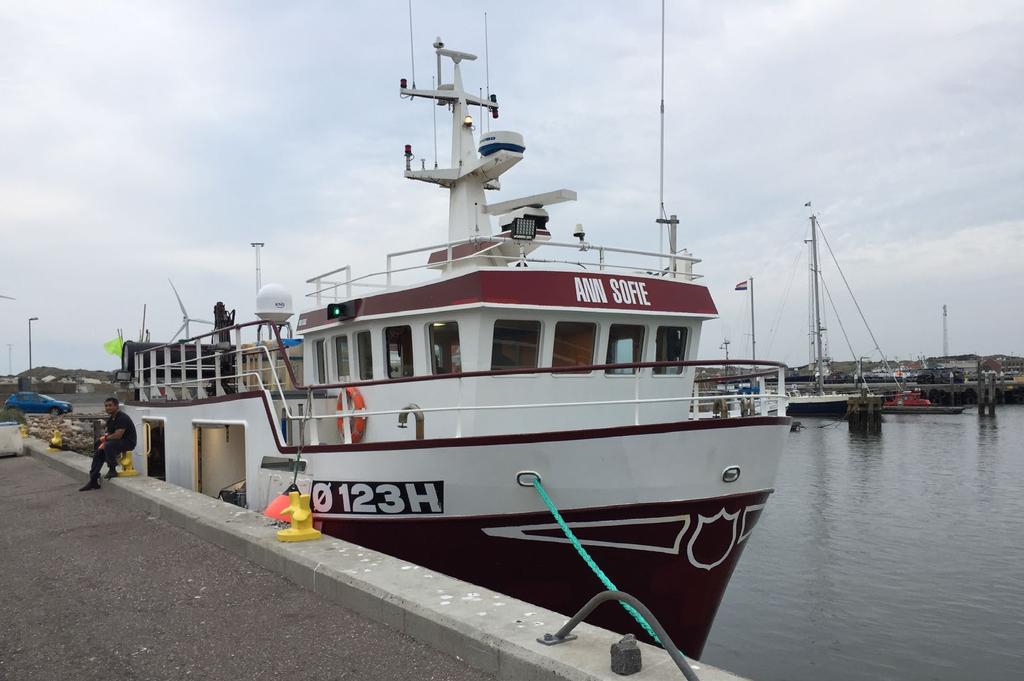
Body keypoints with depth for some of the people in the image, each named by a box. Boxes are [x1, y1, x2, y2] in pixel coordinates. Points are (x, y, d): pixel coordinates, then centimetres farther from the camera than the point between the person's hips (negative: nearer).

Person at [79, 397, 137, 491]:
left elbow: (117, 435, -25)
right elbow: (109, 434, 19)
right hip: (116, 442, 10)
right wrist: (103, 442, -3)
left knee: (108, 445, -33)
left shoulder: (122, 418, -19)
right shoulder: (110, 419, 12)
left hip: (128, 443, -10)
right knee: (98, 453, 1)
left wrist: (105, 438, -8)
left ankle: (112, 470, -18)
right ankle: (93, 481, 5)